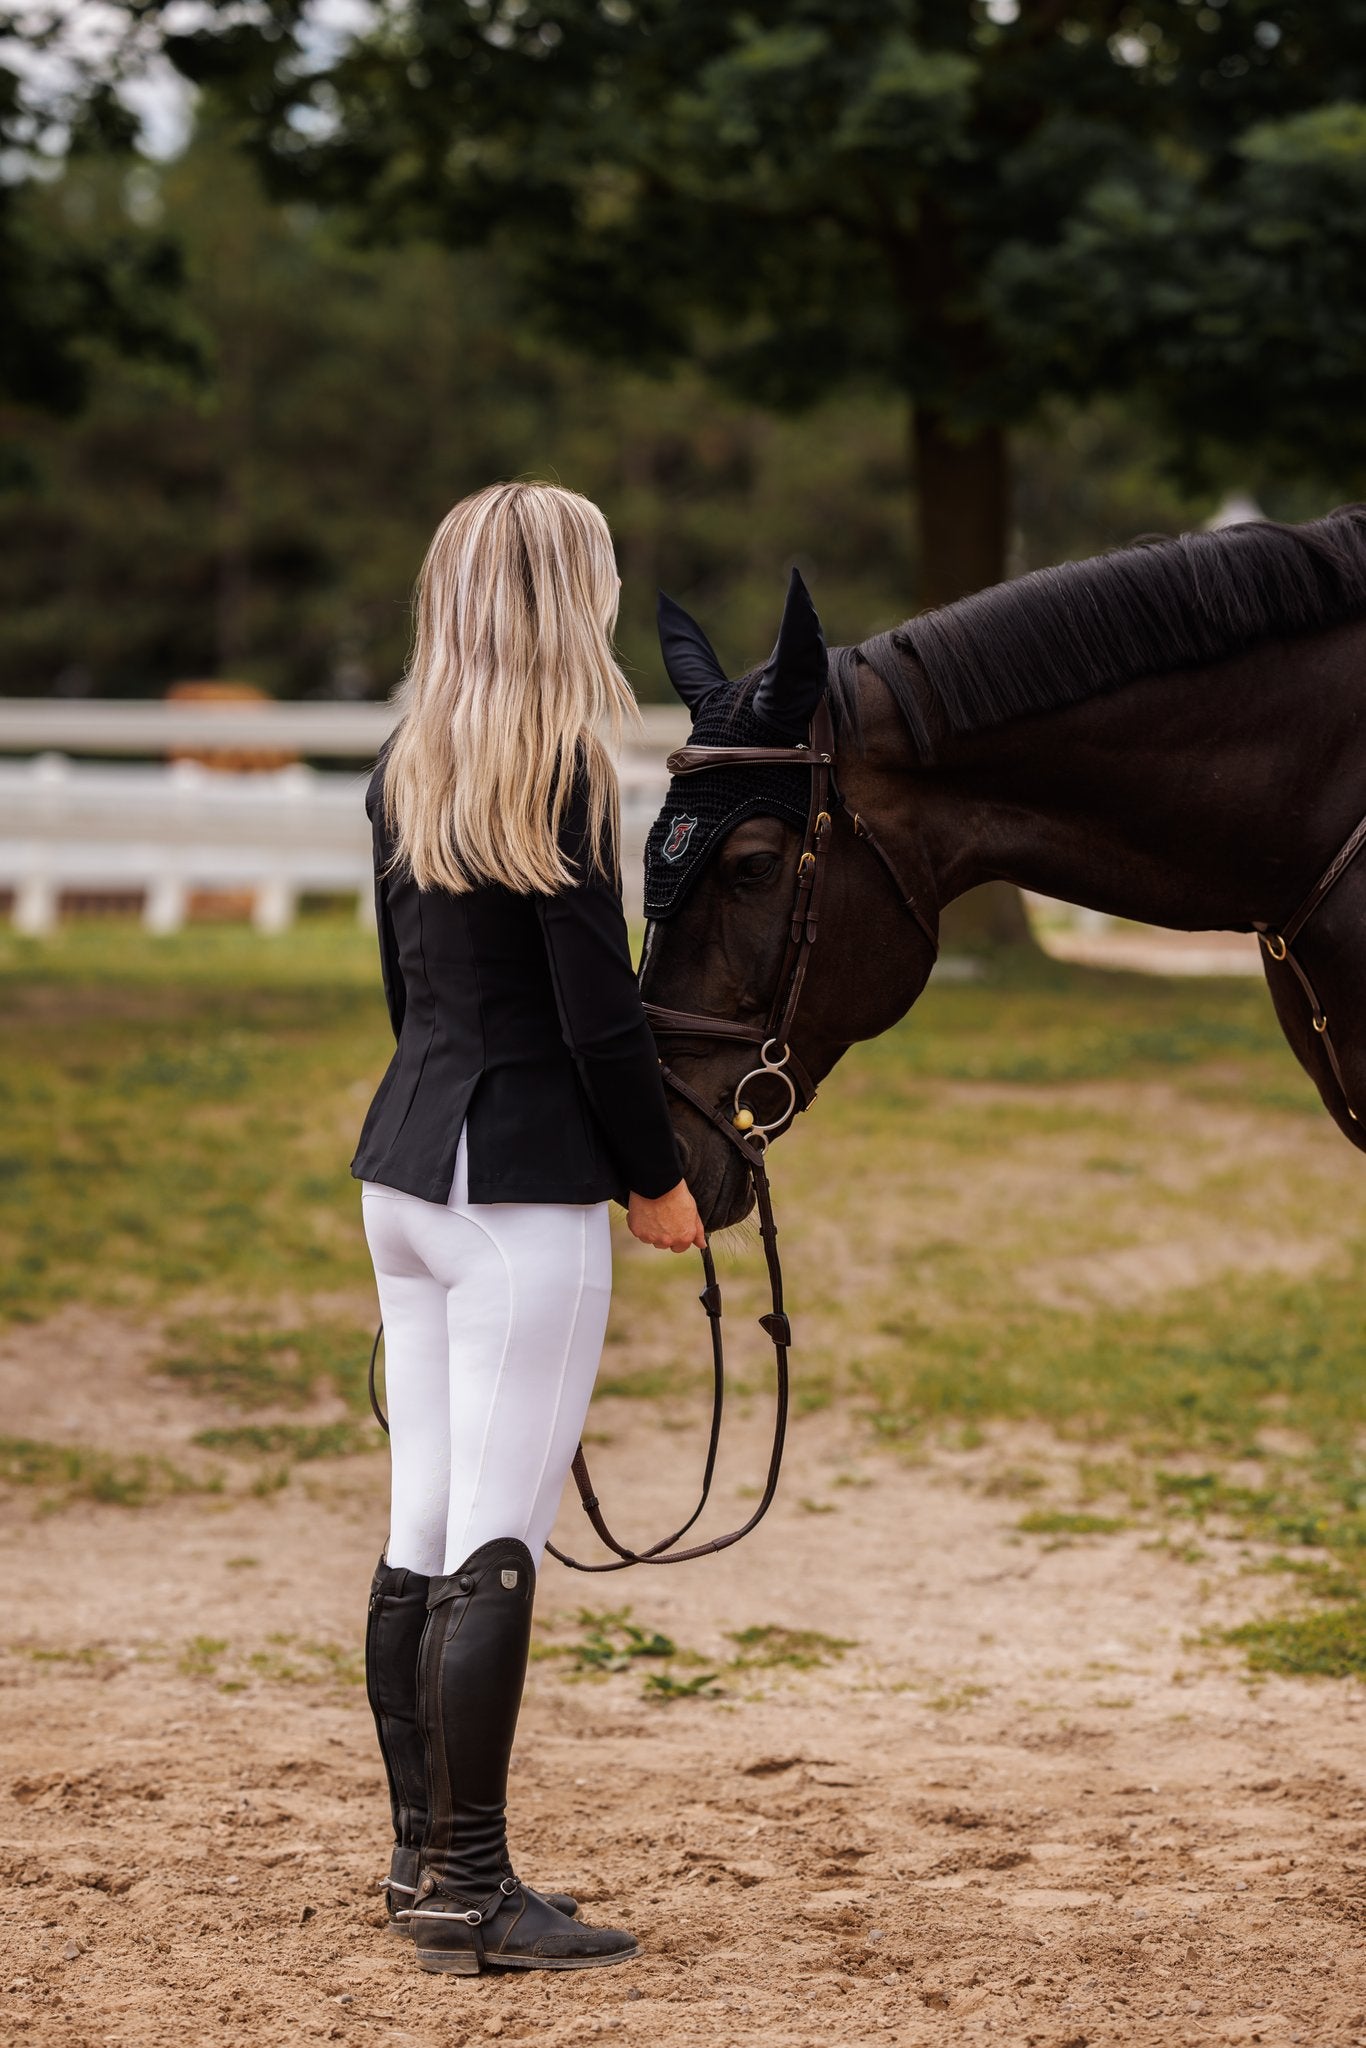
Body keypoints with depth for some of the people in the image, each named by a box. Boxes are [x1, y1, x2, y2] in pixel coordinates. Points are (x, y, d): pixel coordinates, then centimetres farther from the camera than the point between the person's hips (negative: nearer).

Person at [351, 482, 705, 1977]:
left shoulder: (403, 775, 9)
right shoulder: (562, 775, -14)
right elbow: (598, 1012, -15)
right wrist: (660, 1179, -3)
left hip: (404, 1164, 8)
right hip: (525, 1189, -8)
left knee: (421, 1530, 13)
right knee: (496, 1547, -3)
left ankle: (424, 1855, 22)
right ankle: (467, 1889, 1)